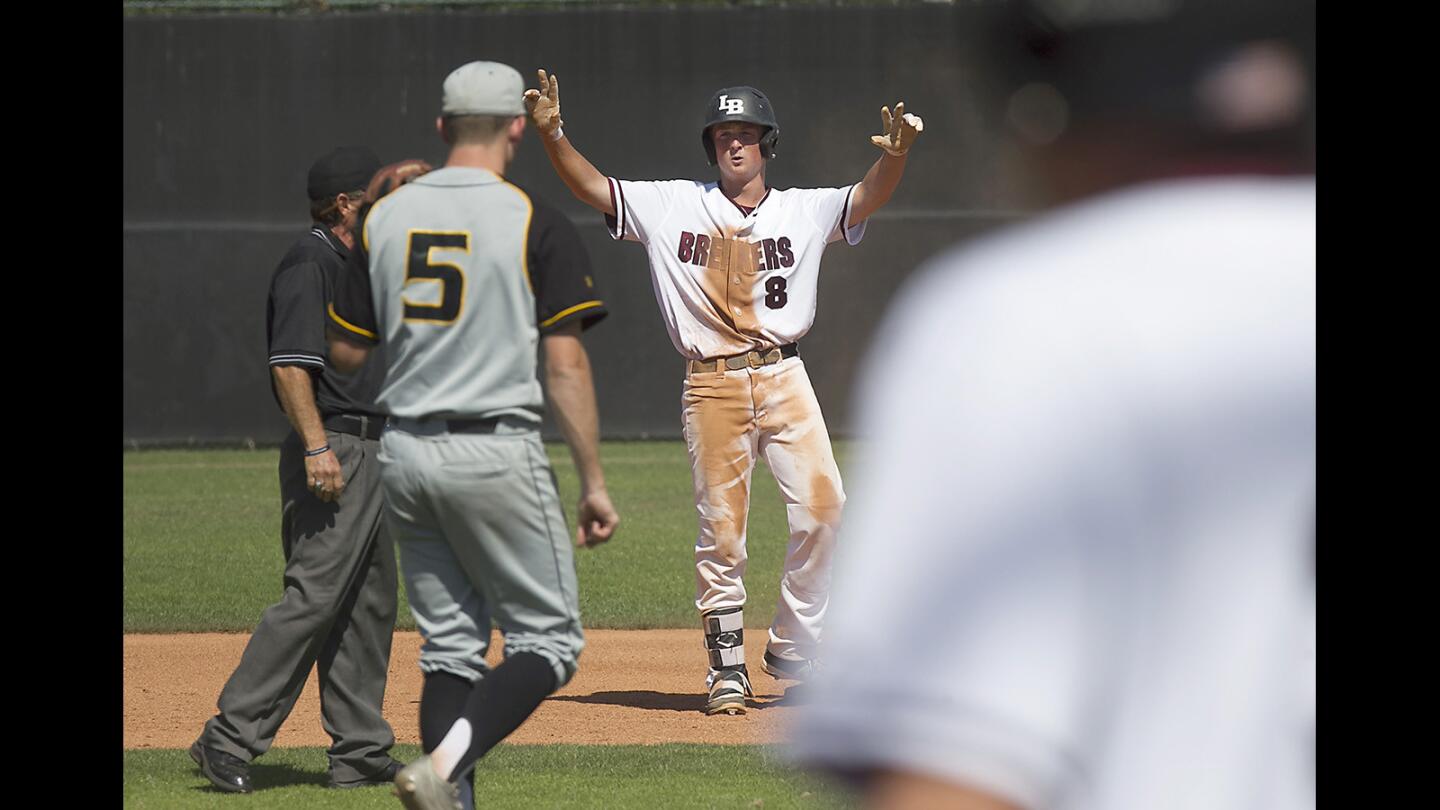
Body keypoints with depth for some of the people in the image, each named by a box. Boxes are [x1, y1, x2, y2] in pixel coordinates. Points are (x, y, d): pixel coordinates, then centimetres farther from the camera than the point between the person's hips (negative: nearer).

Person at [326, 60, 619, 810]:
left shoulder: (386, 216, 6)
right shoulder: (534, 221, -7)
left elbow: (345, 349, 11)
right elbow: (565, 364, -11)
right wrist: (594, 484, -6)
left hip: (404, 454, 5)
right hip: (495, 453, -5)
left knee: (450, 647, 12)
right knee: (548, 639, 1)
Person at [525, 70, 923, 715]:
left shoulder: (805, 210, 9)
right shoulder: (673, 207, 9)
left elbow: (868, 199, -6)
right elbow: (592, 188, 3)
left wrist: (895, 155, -28)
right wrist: (552, 134, -14)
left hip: (783, 377, 1)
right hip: (711, 386, -1)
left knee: (822, 507, -13)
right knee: (720, 532, 0)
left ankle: (794, 654, 2)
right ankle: (727, 673, 10)